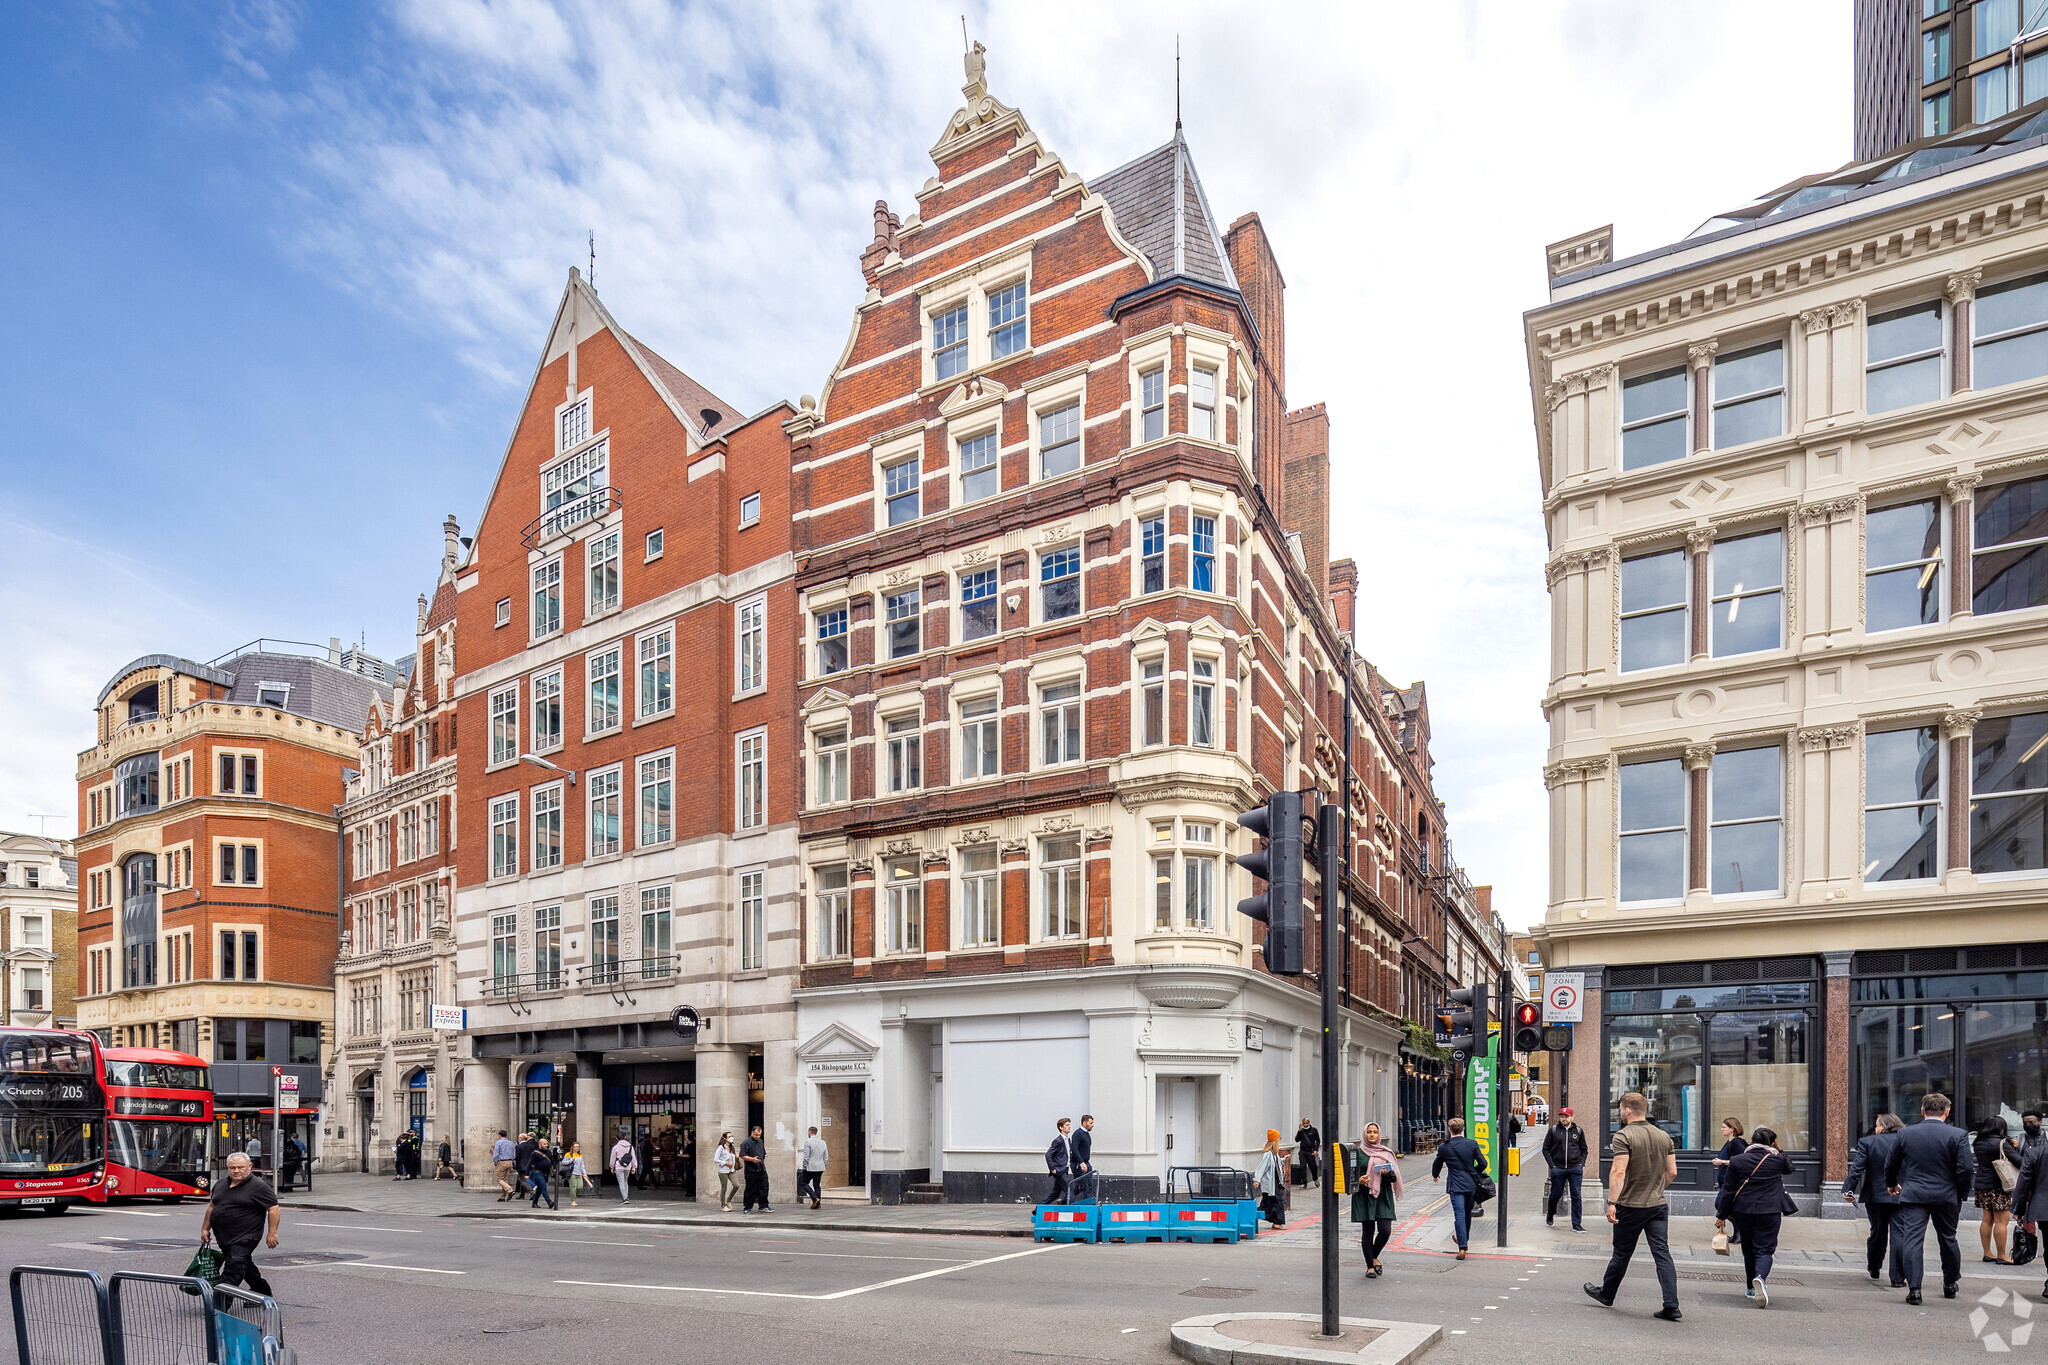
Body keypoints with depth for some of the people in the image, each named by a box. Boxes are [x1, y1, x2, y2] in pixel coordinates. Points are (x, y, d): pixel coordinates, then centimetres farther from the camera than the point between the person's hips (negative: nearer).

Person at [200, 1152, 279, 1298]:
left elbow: (274, 1209, -13)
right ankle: (264, 1293, 32)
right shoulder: (220, 1185, 10)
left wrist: (272, 1233, -16)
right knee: (245, 1265, 18)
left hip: (245, 1238, -8)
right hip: (224, 1238, 8)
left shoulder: (259, 1186, -12)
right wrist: (205, 1229, 20)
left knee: (233, 1270, -15)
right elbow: (211, 1207, 23)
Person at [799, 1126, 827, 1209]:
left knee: (804, 1183, 6)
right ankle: (818, 1204, 6)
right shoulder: (823, 1142, 10)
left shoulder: (808, 1142, -9)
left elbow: (806, 1156, -13)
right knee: (817, 1185, 10)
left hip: (810, 1168, -6)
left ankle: (814, 1198, -9)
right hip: (820, 1168, 6)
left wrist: (804, 1167, -5)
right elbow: (825, 1157, 12)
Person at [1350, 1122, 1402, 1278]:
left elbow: (1394, 1176, 8)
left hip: (1383, 1196, 2)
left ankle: (1374, 1257, 19)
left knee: (1385, 1230, -7)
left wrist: (1387, 1174, -14)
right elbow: (1352, 1173, 4)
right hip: (1364, 1195, -2)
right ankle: (1370, 1265, 13)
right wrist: (1359, 1181, -16)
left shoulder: (1386, 1152, 10)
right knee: (1368, 1231, -1)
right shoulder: (1358, 1153, 4)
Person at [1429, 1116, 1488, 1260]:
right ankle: (1463, 1239, 37)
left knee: (1459, 1215, -6)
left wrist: (1435, 1175, 33)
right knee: (1467, 1213, 20)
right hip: (1471, 1184, 3)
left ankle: (1462, 1247, -15)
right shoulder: (1472, 1144, -2)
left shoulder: (1444, 1147, -6)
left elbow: (1437, 1164, 10)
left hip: (1456, 1186, -3)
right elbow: (1483, 1163, 2)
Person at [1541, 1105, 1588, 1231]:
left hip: (1575, 1169, 1)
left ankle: (1577, 1224, 3)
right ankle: (1550, 1216, 33)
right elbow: (1546, 1149, 5)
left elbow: (1584, 1149, 16)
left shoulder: (1578, 1131, 8)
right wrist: (1552, 1165, -3)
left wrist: (1581, 1164, 3)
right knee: (1556, 1194, 8)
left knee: (1577, 1196, -3)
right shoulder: (1553, 1130, 2)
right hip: (1558, 1168, -1)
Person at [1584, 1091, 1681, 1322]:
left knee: (1622, 1253, 9)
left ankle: (1606, 1294, 27)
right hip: (1658, 1205, 5)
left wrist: (1612, 1202, -21)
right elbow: (1672, 1172, 11)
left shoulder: (1624, 1136, -14)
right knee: (1662, 1253, 3)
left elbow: (1618, 1172, -22)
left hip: (1631, 1206, -5)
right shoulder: (1664, 1136, 6)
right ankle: (1671, 1305, -5)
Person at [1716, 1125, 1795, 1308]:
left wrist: (1722, 1215, 8)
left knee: (1748, 1249, 16)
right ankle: (1760, 1277, -29)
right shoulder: (1777, 1159, -4)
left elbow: (1728, 1190, 2)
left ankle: (1752, 1288, 24)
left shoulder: (1737, 1161, 1)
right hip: (1769, 1211, -2)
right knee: (1765, 1248, -1)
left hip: (1743, 1211, 2)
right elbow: (1789, 1168, 21)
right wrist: (1777, 1150, 22)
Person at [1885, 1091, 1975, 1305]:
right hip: (1946, 1196, 1)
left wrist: (1891, 1185, 26)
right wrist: (1961, 1194, 6)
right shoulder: (1958, 1135, -8)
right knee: (1948, 1239, 19)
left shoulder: (1906, 1134, -1)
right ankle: (1950, 1284, 36)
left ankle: (1914, 1288, -8)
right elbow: (1966, 1169, -12)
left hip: (1913, 1194, -1)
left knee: (1912, 1240, -2)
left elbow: (1890, 1164, 8)